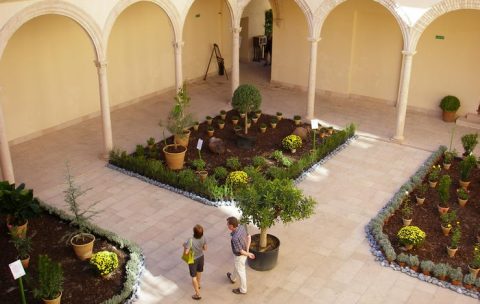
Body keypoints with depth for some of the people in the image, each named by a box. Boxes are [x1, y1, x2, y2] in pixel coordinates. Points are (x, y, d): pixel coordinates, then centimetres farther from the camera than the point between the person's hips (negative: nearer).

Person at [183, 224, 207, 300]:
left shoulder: (190, 240, -37)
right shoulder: (203, 238, -22)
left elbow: (186, 252, -33)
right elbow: (205, 248, -8)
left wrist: (184, 245, -13)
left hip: (193, 259, -5)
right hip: (201, 257, 5)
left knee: (193, 276, 15)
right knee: (199, 271, 31)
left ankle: (198, 294, 23)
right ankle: (198, 285, 58)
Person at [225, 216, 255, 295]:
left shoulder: (235, 238, -41)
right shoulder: (242, 227, -17)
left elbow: (241, 251, -31)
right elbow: (249, 237, -3)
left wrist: (248, 254, -12)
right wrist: (247, 250, -6)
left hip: (240, 256, -8)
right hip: (243, 252, 8)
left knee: (241, 272, 17)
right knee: (236, 266, 35)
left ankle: (243, 290, 40)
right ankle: (232, 278, 63)